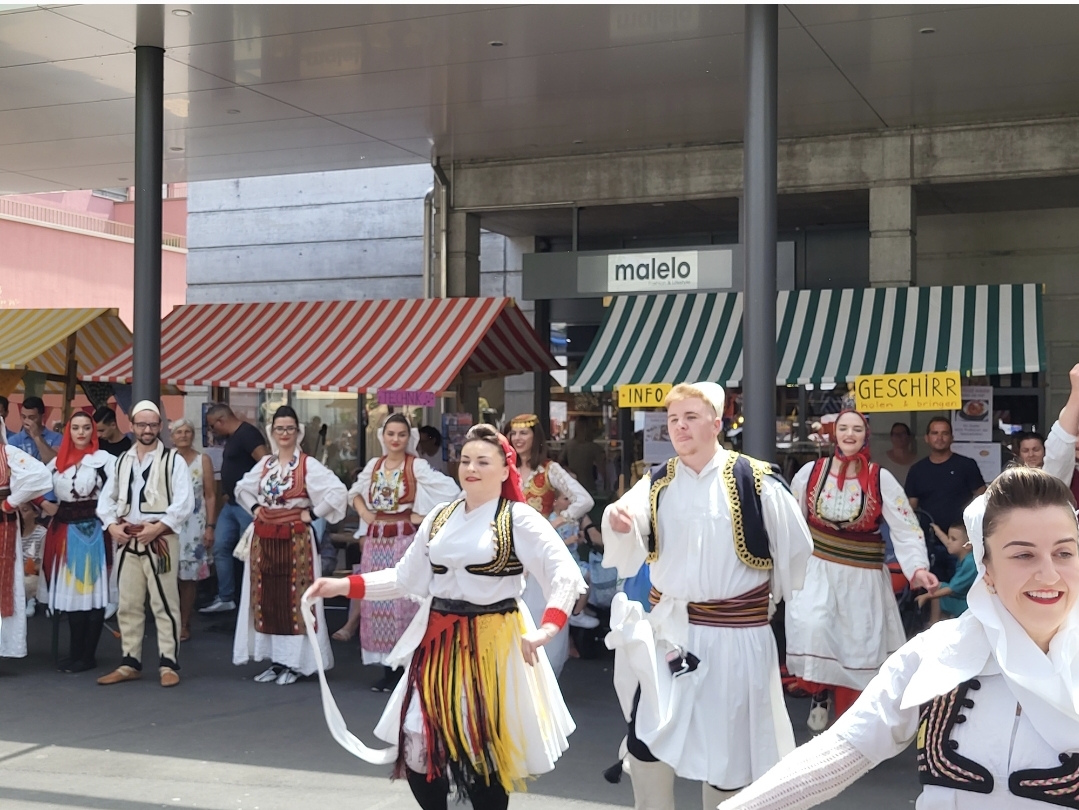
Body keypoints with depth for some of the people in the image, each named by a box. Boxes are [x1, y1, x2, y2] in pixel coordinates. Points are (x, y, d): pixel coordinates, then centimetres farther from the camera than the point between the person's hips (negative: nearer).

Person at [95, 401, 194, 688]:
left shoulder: (173, 460, -3)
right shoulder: (122, 461, 13)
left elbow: (185, 503, -11)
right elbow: (106, 498, 15)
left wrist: (157, 527, -17)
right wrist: (112, 525, -2)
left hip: (160, 539, -6)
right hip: (127, 541, 6)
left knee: (164, 604, -3)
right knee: (128, 605, 11)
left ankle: (168, 664, 2)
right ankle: (130, 663, 20)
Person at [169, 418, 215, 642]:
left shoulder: (203, 460, 3)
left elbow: (210, 496, 2)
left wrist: (210, 527, -4)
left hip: (194, 525, -1)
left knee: (189, 577, 1)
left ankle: (184, 624, 11)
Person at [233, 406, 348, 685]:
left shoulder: (308, 465, -6)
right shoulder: (264, 464, 10)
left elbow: (339, 492, -16)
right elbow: (242, 488, 26)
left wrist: (313, 515, -13)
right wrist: (254, 508, 10)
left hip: (296, 539, -5)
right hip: (264, 539, 5)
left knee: (294, 599, -2)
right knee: (267, 598, 7)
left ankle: (294, 662, 4)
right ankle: (275, 660, 16)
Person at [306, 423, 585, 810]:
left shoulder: (519, 519, -8)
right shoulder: (440, 517, 9)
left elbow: (566, 575, -18)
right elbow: (405, 578, 11)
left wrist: (547, 628, -33)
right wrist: (343, 586, 4)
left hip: (493, 644, -5)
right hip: (437, 641, 5)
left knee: (486, 751, 4)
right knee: (416, 748, 6)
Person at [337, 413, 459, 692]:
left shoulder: (417, 466, -6)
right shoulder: (373, 465, 9)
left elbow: (451, 490, -15)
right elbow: (355, 492, 25)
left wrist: (425, 516, -11)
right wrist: (364, 513, 8)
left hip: (404, 539, -5)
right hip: (376, 540, 5)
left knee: (402, 600, -5)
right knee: (377, 601, 6)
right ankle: (387, 669, 15)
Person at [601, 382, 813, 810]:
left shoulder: (756, 481, -9)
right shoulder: (656, 485, 2)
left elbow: (796, 549, 0)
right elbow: (630, 552, -11)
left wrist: (770, 596, 11)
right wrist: (617, 523, -32)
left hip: (734, 635, -3)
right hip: (667, 632, 3)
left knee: (725, 750, 8)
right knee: (644, 742, 2)